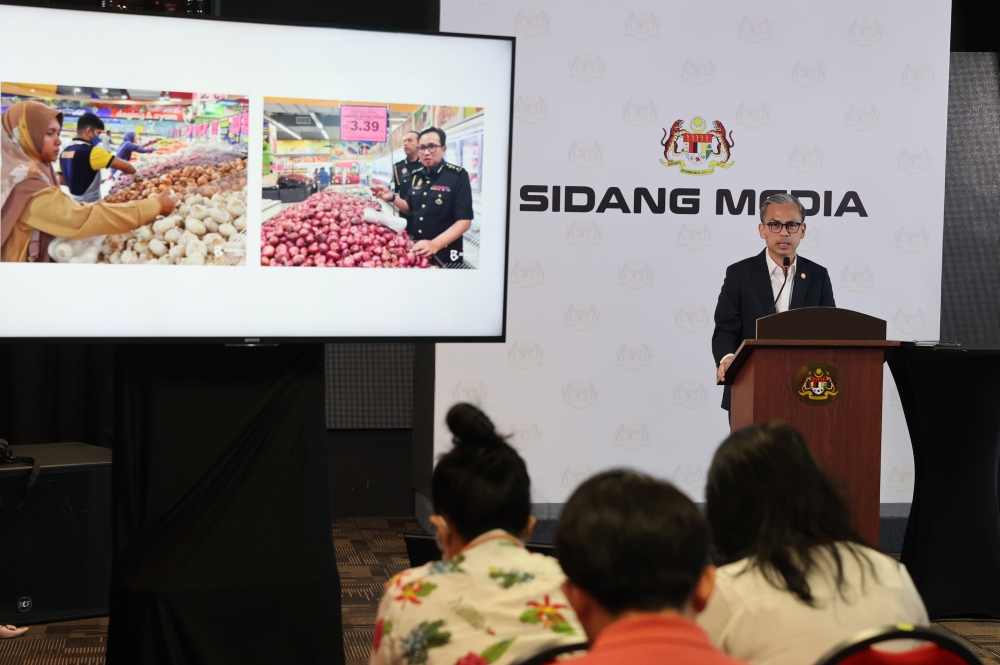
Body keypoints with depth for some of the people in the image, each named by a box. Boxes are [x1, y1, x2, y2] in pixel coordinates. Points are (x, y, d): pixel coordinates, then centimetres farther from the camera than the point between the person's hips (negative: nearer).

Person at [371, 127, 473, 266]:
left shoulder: (458, 176, -14)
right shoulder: (416, 175, 4)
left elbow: (464, 221, -18)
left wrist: (435, 245, -28)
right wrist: (393, 198, -2)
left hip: (443, 254, -6)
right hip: (415, 250, 6)